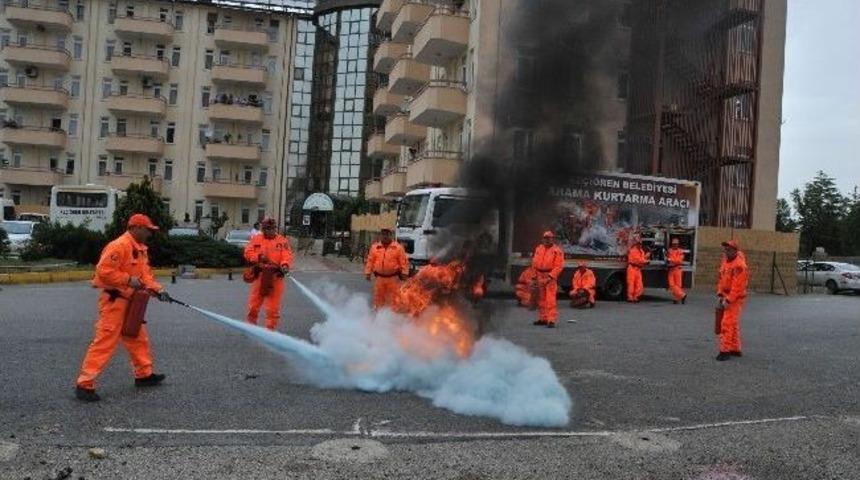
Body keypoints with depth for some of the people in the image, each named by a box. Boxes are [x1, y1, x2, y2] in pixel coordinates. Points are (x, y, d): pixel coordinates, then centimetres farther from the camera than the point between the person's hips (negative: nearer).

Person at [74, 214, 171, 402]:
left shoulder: (140, 249, 13)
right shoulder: (119, 246, -18)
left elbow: (145, 273, 11)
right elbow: (104, 271, -24)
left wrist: (157, 289, -3)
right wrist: (129, 280, -23)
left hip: (129, 301, 10)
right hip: (113, 301, -10)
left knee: (138, 339, 19)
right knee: (104, 342, -9)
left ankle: (144, 375, 32)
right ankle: (84, 385, -4)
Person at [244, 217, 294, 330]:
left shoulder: (282, 241, 5)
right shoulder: (256, 239, 10)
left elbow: (287, 255, -6)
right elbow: (248, 253, 5)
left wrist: (285, 265, -25)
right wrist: (259, 257, -11)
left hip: (276, 277, -1)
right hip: (259, 276, 2)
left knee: (273, 306, 0)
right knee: (254, 303, 8)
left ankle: (271, 328, 10)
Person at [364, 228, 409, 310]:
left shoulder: (398, 247, -1)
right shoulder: (374, 247, 7)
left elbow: (404, 261, -3)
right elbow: (370, 261, 9)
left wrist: (404, 273, -9)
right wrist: (368, 273, 4)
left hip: (393, 278, -3)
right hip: (379, 278, 3)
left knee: (393, 300, -1)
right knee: (378, 299, 10)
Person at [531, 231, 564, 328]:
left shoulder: (557, 251, -4)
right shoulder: (538, 249, 14)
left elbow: (559, 266, -11)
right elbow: (534, 263, 17)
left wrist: (550, 276, -18)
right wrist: (534, 275, 10)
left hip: (550, 277, -6)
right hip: (539, 276, 6)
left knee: (550, 299, -11)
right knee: (541, 299, 11)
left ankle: (552, 320, -11)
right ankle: (543, 318, 21)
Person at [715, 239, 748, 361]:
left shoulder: (739, 266, -21)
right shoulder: (725, 261, 6)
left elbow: (737, 287, -23)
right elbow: (721, 278, 10)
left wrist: (727, 301, -21)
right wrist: (720, 296, 3)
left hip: (735, 299, -9)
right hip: (726, 296, 9)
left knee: (727, 324, -11)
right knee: (733, 324, 17)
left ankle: (725, 350, -7)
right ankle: (735, 349, 27)